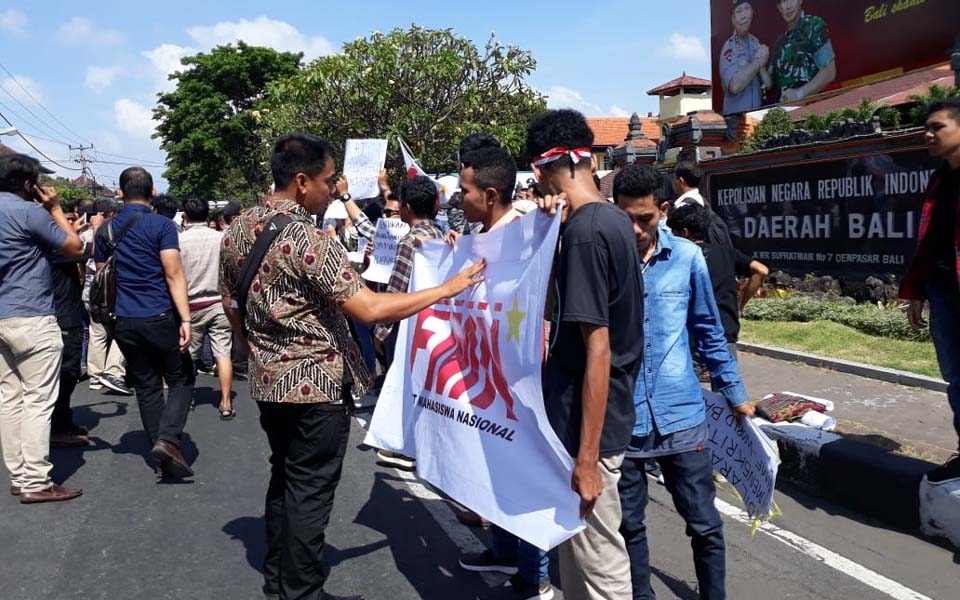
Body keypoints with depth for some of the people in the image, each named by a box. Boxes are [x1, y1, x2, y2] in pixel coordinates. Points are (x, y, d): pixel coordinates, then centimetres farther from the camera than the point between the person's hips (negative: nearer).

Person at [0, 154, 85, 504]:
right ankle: (36, 483, -3)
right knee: (38, 400, -5)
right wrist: (55, 208, 1)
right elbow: (76, 248, -7)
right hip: (31, 318, -9)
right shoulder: (29, 212, -12)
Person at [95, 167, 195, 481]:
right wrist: (185, 319, -18)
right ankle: (168, 439, -13)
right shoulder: (162, 225, -9)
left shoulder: (105, 229, 8)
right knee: (181, 381, 8)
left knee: (147, 388, 11)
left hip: (124, 322, 5)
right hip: (161, 318, -5)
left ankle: (164, 459, 13)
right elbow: (174, 275, -16)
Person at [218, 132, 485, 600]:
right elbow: (369, 309, -26)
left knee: (283, 480, 21)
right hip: (316, 385, -8)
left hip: (269, 380, 8)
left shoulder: (237, 231, 4)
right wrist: (448, 289, -21)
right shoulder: (307, 239, -22)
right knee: (310, 493, 4)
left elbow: (231, 306, 14)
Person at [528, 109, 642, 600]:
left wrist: (587, 457, -20)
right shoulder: (615, 220, 6)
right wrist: (557, 228, 1)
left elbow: (597, 351, -23)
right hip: (610, 414, 9)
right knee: (579, 551, 23)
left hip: (586, 424, -9)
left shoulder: (583, 233, -21)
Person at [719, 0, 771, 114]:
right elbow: (734, 86, -23)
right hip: (735, 115, -5)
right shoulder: (728, 48, -9)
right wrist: (758, 62, -12)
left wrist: (761, 66, -9)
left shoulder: (756, 43, 10)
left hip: (758, 112, 5)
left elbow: (769, 84, 9)